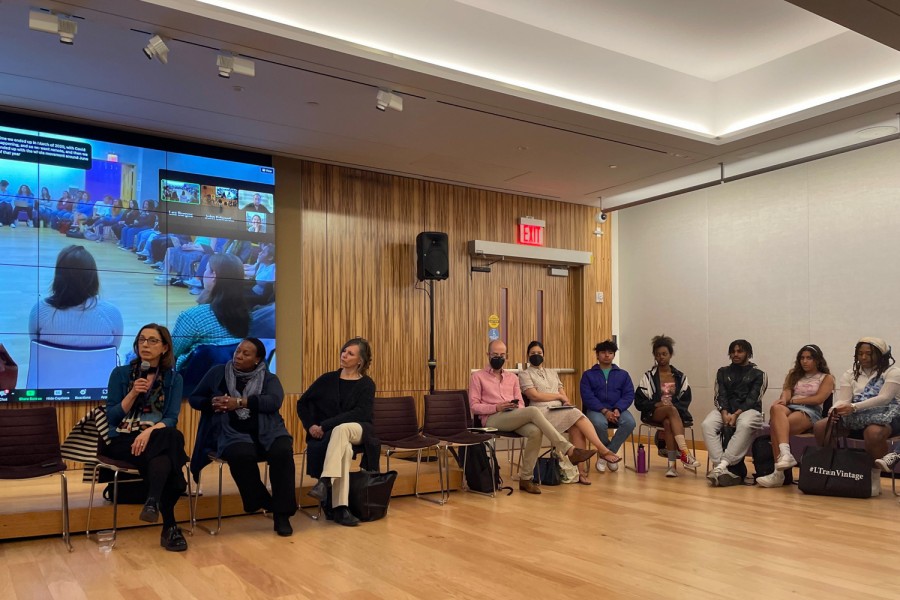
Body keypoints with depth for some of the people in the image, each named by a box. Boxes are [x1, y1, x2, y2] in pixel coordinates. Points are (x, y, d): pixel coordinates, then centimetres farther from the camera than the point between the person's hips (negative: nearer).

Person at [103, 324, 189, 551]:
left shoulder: (173, 378, 8)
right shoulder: (120, 373, 6)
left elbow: (172, 419, -4)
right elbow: (111, 417, 0)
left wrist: (150, 431, -24)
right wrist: (133, 393, -14)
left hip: (158, 438, 2)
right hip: (123, 439, -1)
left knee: (174, 436, -38)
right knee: (165, 460, -35)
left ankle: (153, 501, -46)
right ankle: (170, 526, -35)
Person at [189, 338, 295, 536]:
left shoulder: (269, 378, 11)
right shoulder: (218, 373, 14)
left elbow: (274, 401, -9)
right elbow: (194, 398, 18)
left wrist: (239, 402, -18)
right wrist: (212, 403, -5)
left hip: (267, 431, 1)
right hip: (234, 433, 0)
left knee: (283, 452, -32)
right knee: (241, 456, -36)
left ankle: (281, 513, -20)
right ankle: (264, 504, -12)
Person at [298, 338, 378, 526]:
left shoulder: (366, 384, 2)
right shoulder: (327, 379, 11)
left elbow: (359, 413, -12)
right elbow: (302, 403, 14)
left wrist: (325, 425, -19)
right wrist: (310, 425, -6)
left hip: (357, 430, -1)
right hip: (327, 433, 2)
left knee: (341, 430, -38)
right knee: (344, 448, -35)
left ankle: (325, 482, -47)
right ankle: (340, 508, -40)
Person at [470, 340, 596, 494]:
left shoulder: (512, 377, 22)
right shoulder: (478, 377, 8)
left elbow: (521, 403, 17)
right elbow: (474, 406, 0)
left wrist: (517, 406, -8)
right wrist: (497, 407, -14)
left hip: (514, 417, 5)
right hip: (492, 419, -5)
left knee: (535, 431, -30)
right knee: (533, 411, -29)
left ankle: (525, 478, -20)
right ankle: (570, 450, -33)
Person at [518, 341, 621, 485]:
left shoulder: (552, 373, 26)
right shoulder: (524, 374, 6)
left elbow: (563, 394, 18)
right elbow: (534, 396, -8)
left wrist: (566, 401, -6)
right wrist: (559, 396, -3)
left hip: (561, 411, 5)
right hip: (542, 412, -5)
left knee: (577, 429, -27)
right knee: (577, 415, -27)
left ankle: (582, 469, -27)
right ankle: (603, 450, -23)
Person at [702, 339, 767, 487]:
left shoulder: (758, 374, 8)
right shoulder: (723, 372, 18)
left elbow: (753, 399, -4)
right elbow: (719, 395, 6)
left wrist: (736, 414, -19)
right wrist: (725, 414, -14)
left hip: (749, 410, -3)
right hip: (725, 410, 3)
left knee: (745, 425, -39)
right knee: (707, 425, -29)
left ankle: (722, 466, -44)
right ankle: (724, 470, -39)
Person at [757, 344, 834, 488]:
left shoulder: (827, 378, 16)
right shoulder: (794, 374, 28)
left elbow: (819, 399, -1)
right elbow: (786, 391, 10)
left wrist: (793, 400, -4)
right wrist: (783, 400, -14)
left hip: (810, 412, -3)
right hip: (789, 410, 3)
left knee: (776, 427, -36)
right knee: (776, 408, -39)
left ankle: (778, 472, -39)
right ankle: (785, 453, -54)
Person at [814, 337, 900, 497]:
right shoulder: (850, 374, 12)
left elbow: (884, 398, -17)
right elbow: (843, 400, -1)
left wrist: (854, 407, -30)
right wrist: (835, 410, -27)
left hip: (885, 416, -4)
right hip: (857, 418, 5)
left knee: (873, 433, -40)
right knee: (820, 427, -19)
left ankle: (875, 477, -19)